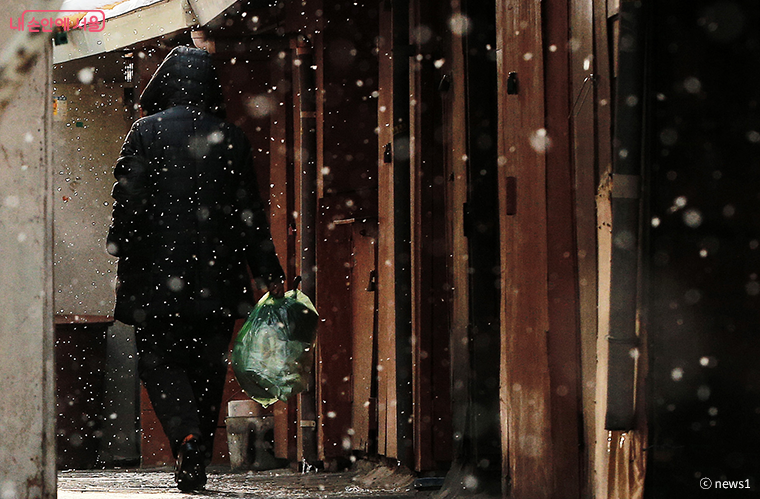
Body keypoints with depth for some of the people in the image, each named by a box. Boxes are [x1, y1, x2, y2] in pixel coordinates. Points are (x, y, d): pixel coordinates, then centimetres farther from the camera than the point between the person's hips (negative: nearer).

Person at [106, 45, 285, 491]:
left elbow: (128, 201, -7)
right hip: (218, 278, 2)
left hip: (159, 272, -2)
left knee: (159, 359, 5)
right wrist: (269, 273, 9)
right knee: (208, 366, 11)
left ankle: (187, 437, -19)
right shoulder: (231, 138, 4)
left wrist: (122, 254, 3)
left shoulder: (146, 131, -3)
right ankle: (198, 462, 12)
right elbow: (251, 212, 5)